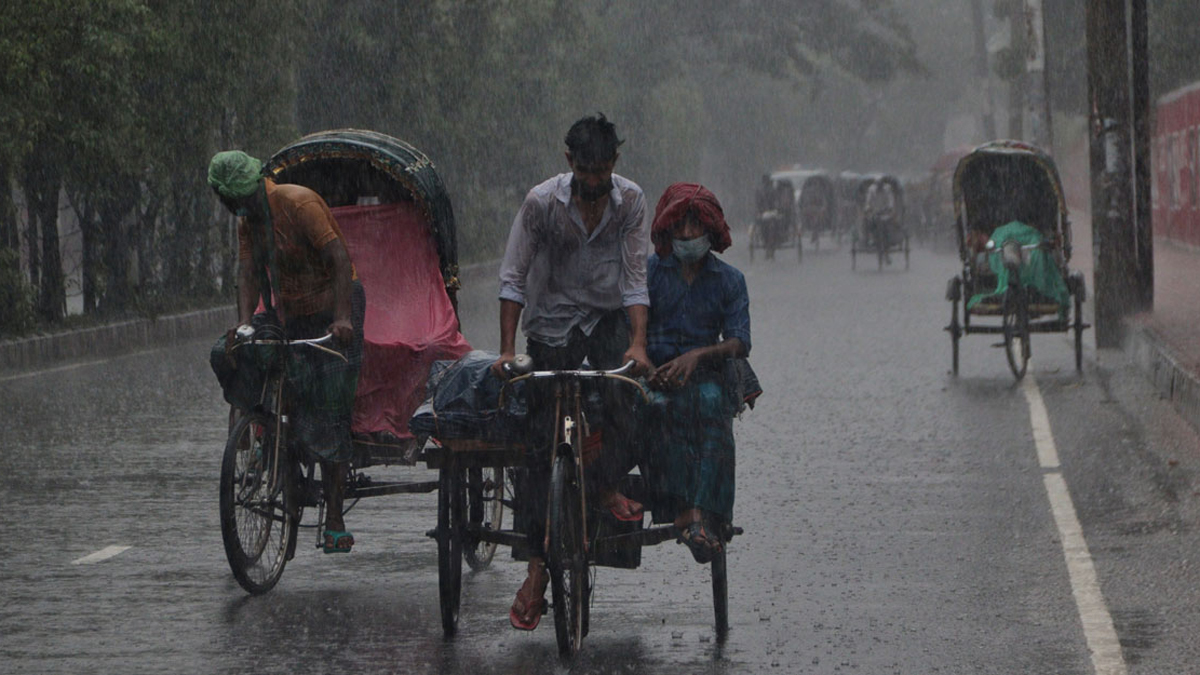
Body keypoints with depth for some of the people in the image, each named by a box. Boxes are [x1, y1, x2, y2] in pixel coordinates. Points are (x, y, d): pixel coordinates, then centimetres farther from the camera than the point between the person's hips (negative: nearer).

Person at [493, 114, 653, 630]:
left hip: (609, 318, 2)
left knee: (631, 390, -30)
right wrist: (507, 349, -18)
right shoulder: (542, 203, -16)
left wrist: (638, 343, -23)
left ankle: (607, 484, -3)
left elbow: (634, 280, -10)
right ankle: (536, 570, -3)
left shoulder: (630, 201, -10)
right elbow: (513, 279, -12)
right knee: (543, 440, -7)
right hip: (552, 322, -2)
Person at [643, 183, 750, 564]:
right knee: (661, 407, -36)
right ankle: (682, 512, -46)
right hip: (656, 376, 0)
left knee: (711, 401, -35)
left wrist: (697, 355, -17)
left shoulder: (729, 280, 13)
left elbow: (739, 343, 2)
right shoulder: (648, 271, 11)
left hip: (706, 374, 0)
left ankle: (702, 516, -47)